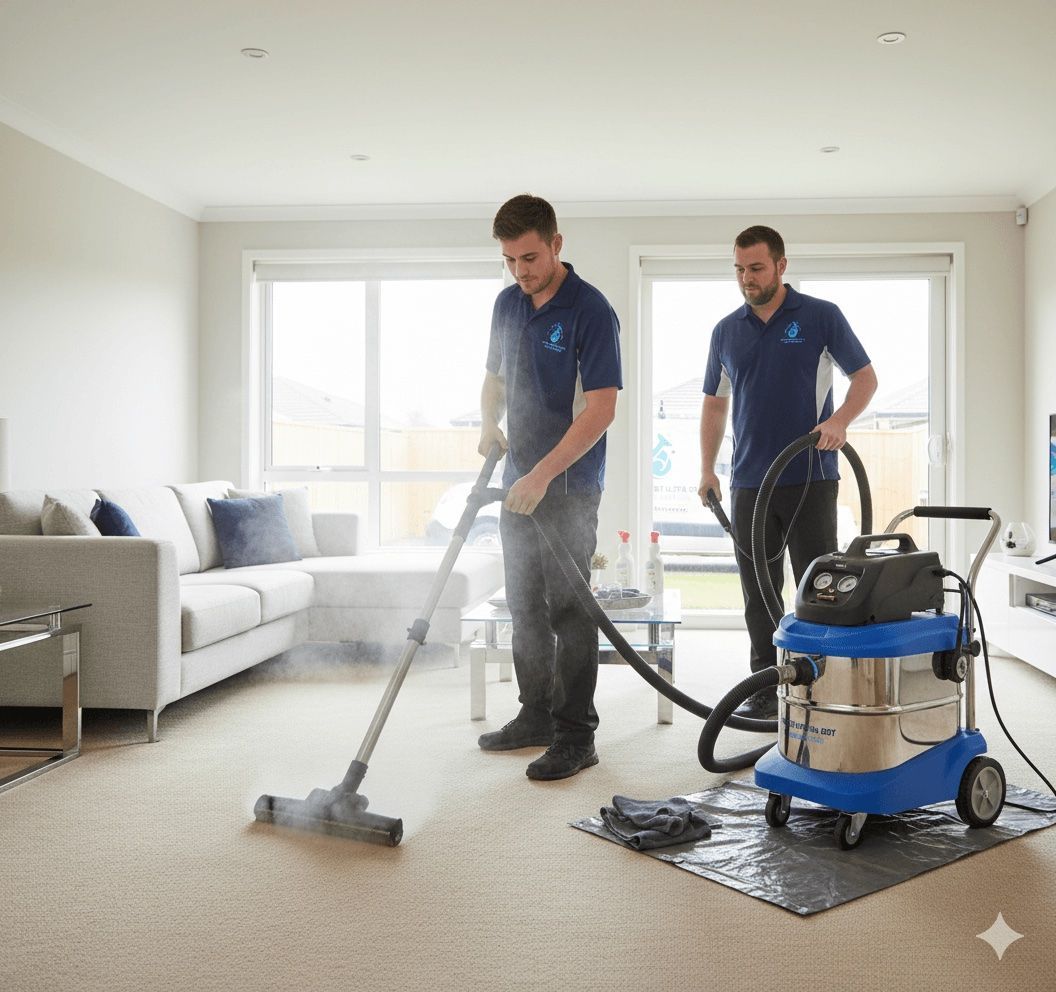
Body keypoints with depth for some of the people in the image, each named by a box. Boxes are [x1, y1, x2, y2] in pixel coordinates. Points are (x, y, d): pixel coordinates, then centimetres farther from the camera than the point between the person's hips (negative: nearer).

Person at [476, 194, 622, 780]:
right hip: (519, 481, 8)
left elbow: (600, 409, -20)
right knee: (525, 606, 13)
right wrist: (489, 426, 0)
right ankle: (537, 716, 25)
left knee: (567, 609, -4)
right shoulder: (508, 304, 8)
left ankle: (575, 736, 5)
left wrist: (543, 475, -25)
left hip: (568, 485, -7)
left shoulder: (591, 311, -15)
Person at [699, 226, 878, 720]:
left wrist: (839, 420, -18)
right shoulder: (726, 331, 10)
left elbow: (865, 377, 0)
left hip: (810, 479, -4)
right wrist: (707, 469, 7)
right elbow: (714, 404, 15)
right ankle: (766, 685, 16)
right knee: (759, 593, 7)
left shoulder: (821, 316, -1)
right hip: (749, 483, 4)